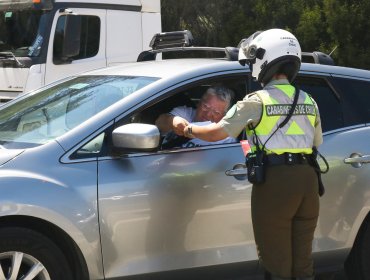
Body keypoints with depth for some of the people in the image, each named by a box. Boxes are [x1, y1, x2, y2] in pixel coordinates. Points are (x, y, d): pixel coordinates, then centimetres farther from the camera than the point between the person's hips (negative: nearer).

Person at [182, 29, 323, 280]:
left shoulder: (257, 101, -4)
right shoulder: (308, 102, 13)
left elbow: (215, 133, -1)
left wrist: (186, 128, 16)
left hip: (274, 182, -5)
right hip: (307, 178, 5)